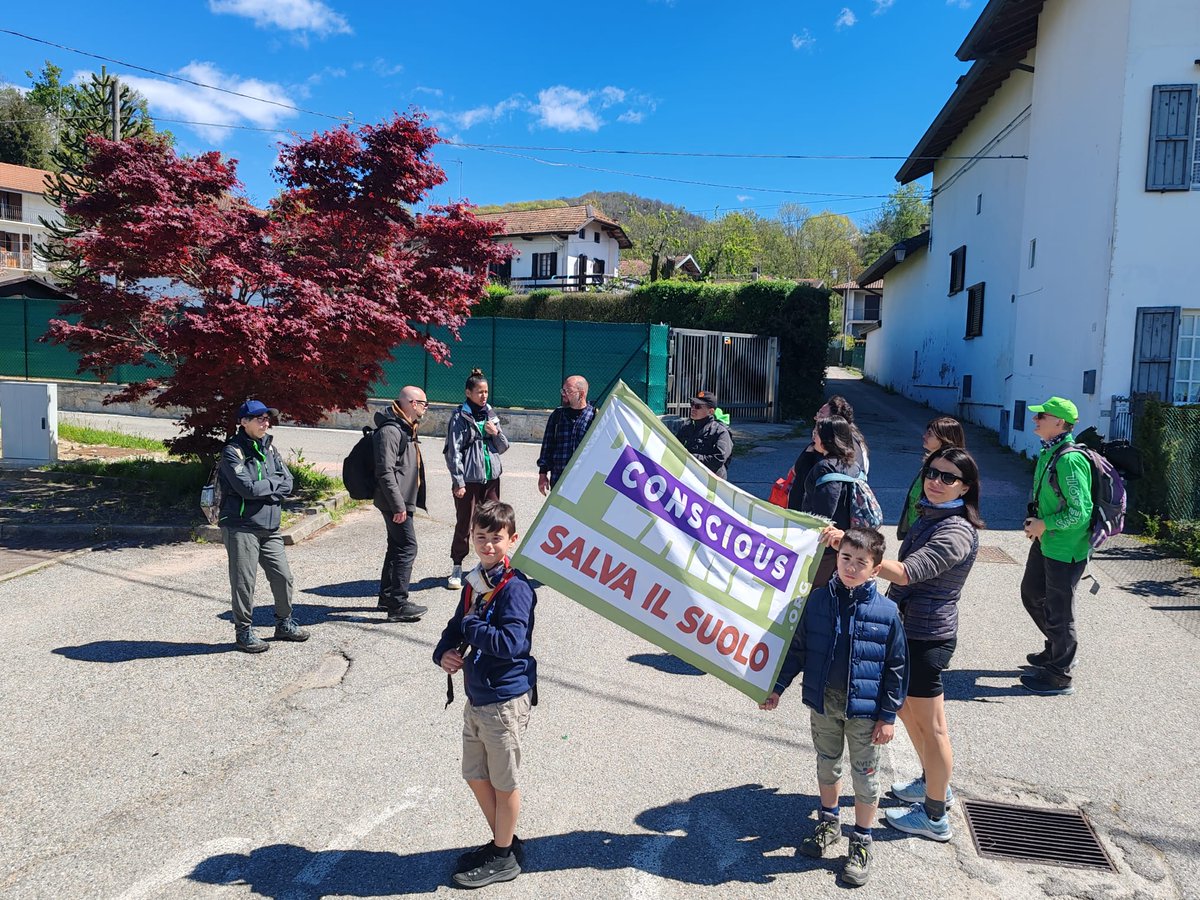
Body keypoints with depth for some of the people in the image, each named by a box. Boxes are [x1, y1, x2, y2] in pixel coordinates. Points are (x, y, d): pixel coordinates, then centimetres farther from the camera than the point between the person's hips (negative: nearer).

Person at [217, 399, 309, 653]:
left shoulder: (269, 449, 11)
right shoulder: (233, 451, -10)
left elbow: (288, 483, 3)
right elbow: (247, 488, -20)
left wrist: (261, 487, -11)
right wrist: (273, 483, -5)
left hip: (270, 527, 7)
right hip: (241, 527, -6)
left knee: (283, 577, 10)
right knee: (244, 582, 0)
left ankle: (284, 623, 28)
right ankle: (244, 632, 15)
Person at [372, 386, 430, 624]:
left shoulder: (406, 429, 16)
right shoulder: (390, 430, -17)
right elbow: (385, 472, -23)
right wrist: (398, 505, -23)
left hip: (403, 501, 10)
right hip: (396, 502, -10)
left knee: (396, 546, 17)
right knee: (407, 547, -10)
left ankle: (387, 595, 28)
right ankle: (398, 604, -6)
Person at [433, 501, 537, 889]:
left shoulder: (515, 587, -20)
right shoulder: (474, 581, 5)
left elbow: (509, 643, -29)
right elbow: (455, 627, 11)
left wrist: (471, 625, -18)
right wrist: (444, 653, -8)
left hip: (505, 699, -8)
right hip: (476, 696, 8)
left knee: (504, 781, 10)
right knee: (476, 775, 20)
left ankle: (505, 858, 29)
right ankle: (502, 841, 40)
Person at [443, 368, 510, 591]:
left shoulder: (491, 414, 10)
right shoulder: (460, 418, -6)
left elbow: (503, 447, 15)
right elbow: (453, 452, -9)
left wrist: (496, 433, -6)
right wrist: (458, 482, -13)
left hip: (491, 477, 5)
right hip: (469, 479, -5)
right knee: (464, 524, 1)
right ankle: (457, 568, 13)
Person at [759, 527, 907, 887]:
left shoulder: (886, 612, -14)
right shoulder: (816, 600, -9)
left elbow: (897, 667, -6)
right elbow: (797, 649, 2)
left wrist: (888, 715, -6)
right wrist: (778, 686, 2)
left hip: (864, 710, -2)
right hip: (823, 704, 3)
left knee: (865, 775, 12)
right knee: (827, 765, 21)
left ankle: (862, 841, 31)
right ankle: (828, 822, 43)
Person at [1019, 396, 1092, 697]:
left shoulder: (1069, 460, -25)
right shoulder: (1048, 453, 5)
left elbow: (1081, 512, -26)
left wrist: (1045, 524, -17)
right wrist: (1036, 522, 8)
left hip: (1065, 547, -10)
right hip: (1045, 541, 10)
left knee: (1057, 612, 3)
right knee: (1032, 594, 24)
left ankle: (1059, 676, 19)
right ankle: (1057, 650, 44)